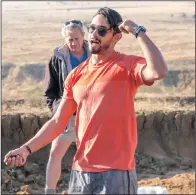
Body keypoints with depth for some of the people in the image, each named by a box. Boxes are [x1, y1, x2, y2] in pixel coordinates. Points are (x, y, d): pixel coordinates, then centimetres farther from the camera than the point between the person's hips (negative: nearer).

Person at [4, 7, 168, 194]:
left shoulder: (127, 66, -6)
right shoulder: (76, 75, 11)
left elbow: (159, 72, -28)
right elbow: (57, 122, 13)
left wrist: (138, 32, -19)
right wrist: (27, 148, 1)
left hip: (115, 172, -6)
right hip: (80, 171, 6)